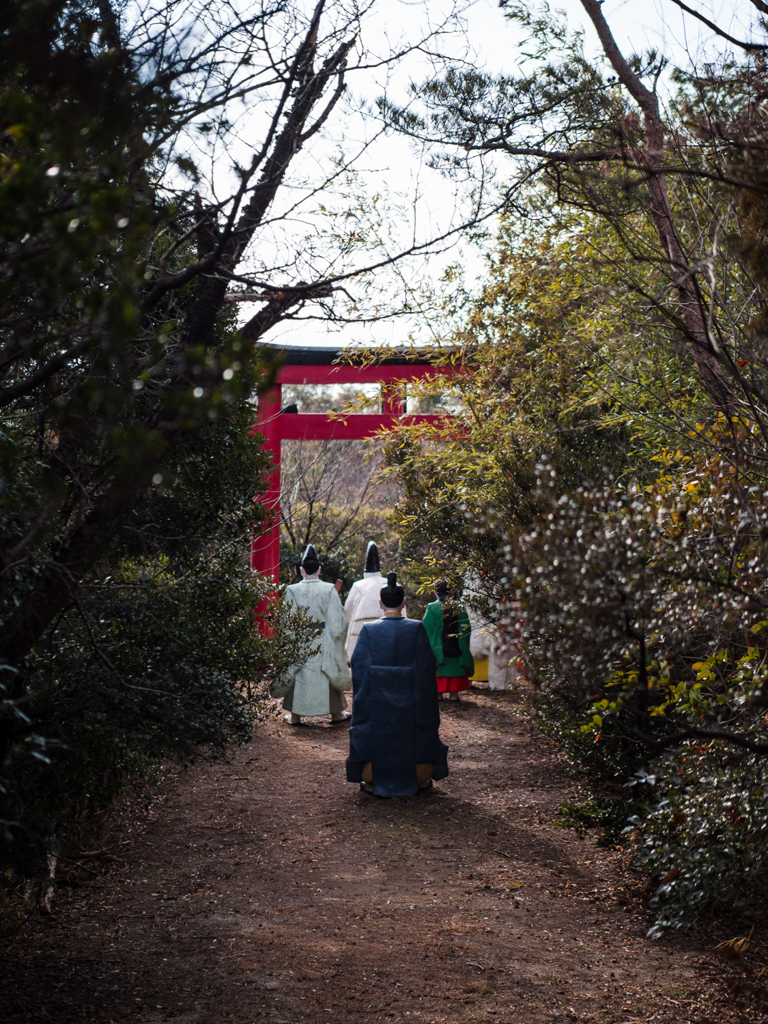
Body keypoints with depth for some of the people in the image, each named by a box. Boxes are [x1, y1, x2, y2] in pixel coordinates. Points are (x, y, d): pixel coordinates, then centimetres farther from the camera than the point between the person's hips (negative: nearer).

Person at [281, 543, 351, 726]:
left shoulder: (292, 591, -8)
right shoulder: (329, 590, -9)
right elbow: (338, 621, -7)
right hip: (324, 644, 0)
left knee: (297, 676, 10)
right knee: (329, 672, 12)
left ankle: (294, 715, 14)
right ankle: (336, 713, 21)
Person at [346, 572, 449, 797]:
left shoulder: (368, 631, -8)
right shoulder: (417, 629, -9)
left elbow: (359, 671, -5)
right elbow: (426, 670, -5)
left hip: (376, 701, 0)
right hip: (408, 700, 0)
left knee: (376, 736, 15)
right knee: (412, 735, 17)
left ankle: (371, 780, 22)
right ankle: (419, 778, 26)